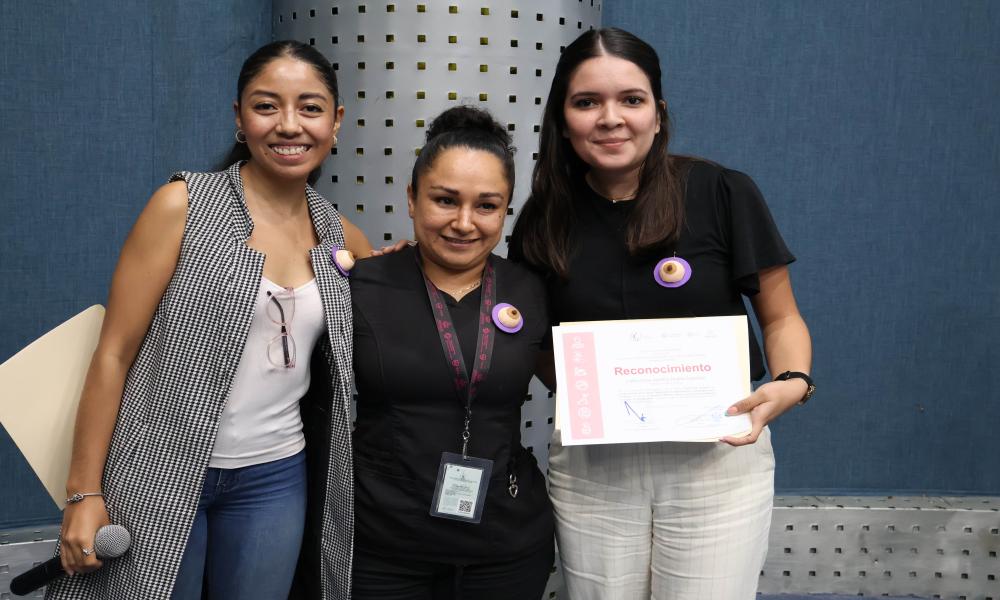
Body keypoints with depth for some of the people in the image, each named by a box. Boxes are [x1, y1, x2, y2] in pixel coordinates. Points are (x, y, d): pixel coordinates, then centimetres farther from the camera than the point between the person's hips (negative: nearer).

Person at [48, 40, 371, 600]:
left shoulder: (342, 238, 3)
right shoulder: (184, 204, -9)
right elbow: (114, 351, -9)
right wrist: (84, 492, -10)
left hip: (275, 479, 4)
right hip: (162, 475, -4)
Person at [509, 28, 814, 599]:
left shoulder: (723, 194, -8)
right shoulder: (544, 221, 1)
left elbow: (781, 318, -1)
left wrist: (792, 383, -19)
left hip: (717, 458, -2)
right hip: (591, 464, 2)